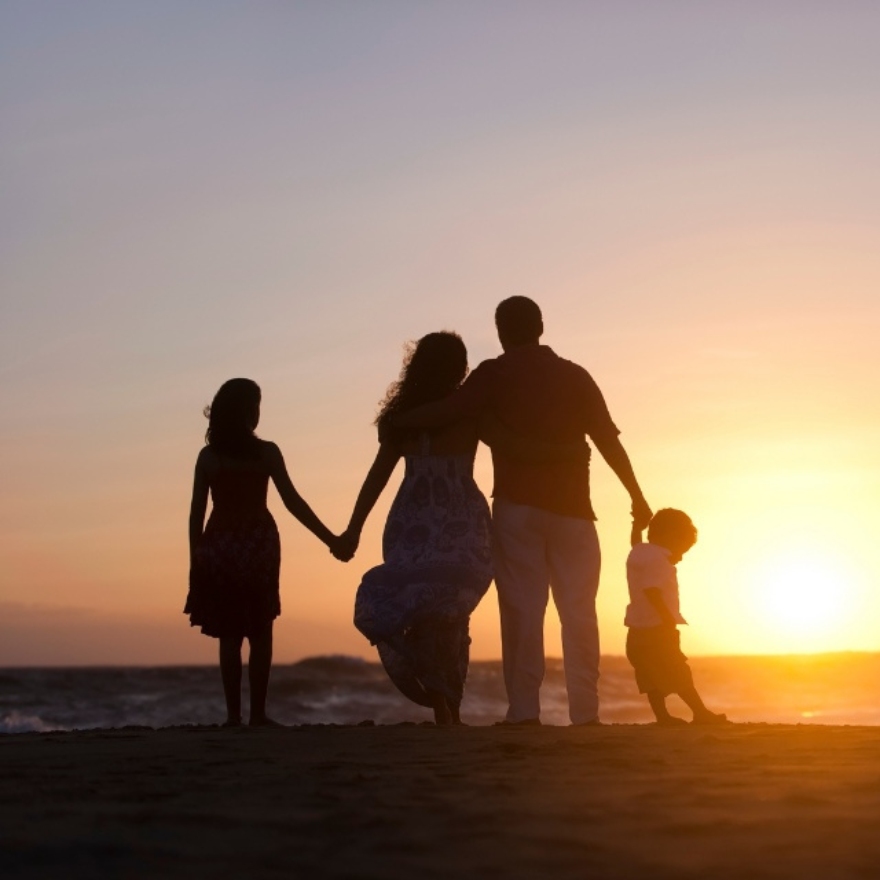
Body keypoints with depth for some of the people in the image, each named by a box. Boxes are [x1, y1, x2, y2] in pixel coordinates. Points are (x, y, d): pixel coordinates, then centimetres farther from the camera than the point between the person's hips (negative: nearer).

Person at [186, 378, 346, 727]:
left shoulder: (208, 456, 1)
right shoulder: (266, 452, -4)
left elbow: (197, 512, 1)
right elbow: (292, 502, -6)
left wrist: (195, 560, 8)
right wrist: (330, 539, -2)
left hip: (219, 548, 2)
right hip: (257, 546, -2)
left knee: (229, 636, 6)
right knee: (259, 634, 5)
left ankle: (233, 714, 3)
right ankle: (257, 714, 1)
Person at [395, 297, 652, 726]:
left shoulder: (496, 373, 2)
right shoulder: (575, 376, 11)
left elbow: (450, 410, -11)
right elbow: (609, 440, 8)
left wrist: (399, 420, 4)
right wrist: (637, 497, 13)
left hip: (517, 506, -2)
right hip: (572, 508, 2)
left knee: (522, 609, -2)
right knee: (578, 610, 3)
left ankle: (524, 710, -7)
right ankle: (585, 710, -3)